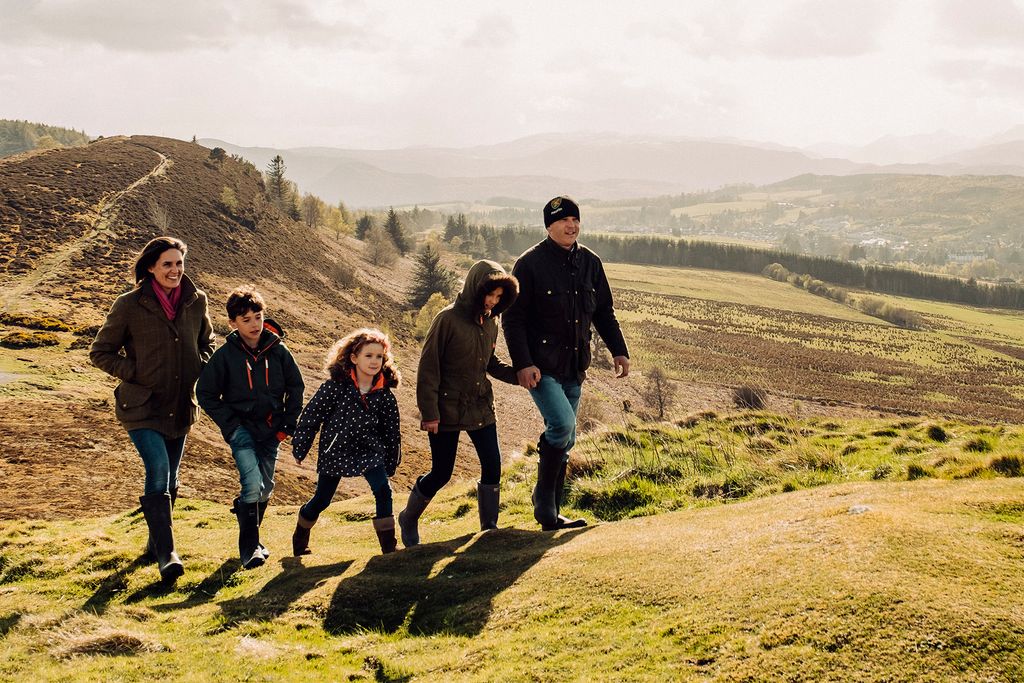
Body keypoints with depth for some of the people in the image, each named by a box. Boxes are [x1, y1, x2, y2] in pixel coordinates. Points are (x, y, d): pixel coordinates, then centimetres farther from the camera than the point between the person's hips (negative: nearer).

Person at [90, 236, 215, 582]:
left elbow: (207, 343, 19)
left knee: (169, 479, 16)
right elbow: (100, 352, -2)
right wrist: (136, 374, -11)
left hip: (180, 407, 5)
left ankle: (155, 541, 36)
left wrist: (198, 370, 1)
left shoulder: (195, 302, 0)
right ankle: (166, 554, -17)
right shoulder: (129, 306, -11)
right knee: (158, 473, -20)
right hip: (142, 407, -5)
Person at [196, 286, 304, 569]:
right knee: (253, 484, -19)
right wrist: (229, 424, -7)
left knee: (265, 488, 11)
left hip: (270, 430, 3)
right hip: (242, 427, -3)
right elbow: (206, 393, 0)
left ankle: (250, 536, 35)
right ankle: (249, 548, -10)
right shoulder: (225, 354, -8)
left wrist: (289, 423, 4)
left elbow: (295, 387, 9)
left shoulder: (277, 350, -2)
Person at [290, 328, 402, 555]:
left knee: (382, 491, -15)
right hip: (334, 452, -2)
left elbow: (391, 432, 6)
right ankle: (300, 538, 35)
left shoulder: (384, 396, -5)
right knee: (321, 500, 10)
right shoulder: (335, 387, -15)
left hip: (369, 451, 2)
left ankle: (389, 545, -4)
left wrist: (391, 463, 10)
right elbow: (311, 415, -9)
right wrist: (299, 449, -6)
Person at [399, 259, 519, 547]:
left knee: (492, 466, 0)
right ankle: (408, 520, 26)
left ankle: (489, 527, 15)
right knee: (441, 474, 2)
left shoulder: (490, 324, 5)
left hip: (481, 409, 6)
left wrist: (517, 374, 0)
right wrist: (429, 412, -16)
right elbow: (428, 368, -14)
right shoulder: (448, 320, -15)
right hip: (447, 411, -6)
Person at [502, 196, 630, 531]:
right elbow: (512, 318, -10)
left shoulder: (590, 262, 8)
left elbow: (604, 312, 18)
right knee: (562, 424, -22)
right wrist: (522, 363, -18)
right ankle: (544, 506, -8)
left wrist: (618, 350, 8)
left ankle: (550, 515, 20)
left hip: (574, 366, 6)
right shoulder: (530, 264, -10)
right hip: (541, 366, -6)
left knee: (564, 440, 10)